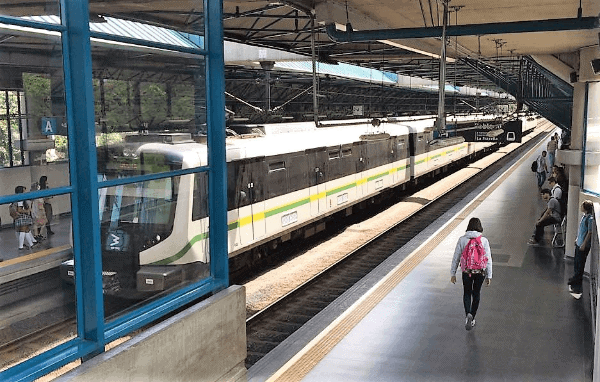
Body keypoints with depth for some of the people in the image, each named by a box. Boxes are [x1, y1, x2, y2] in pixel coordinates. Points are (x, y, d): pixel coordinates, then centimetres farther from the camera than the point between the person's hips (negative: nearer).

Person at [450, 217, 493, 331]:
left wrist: (453, 273, 6)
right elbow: (488, 259, -4)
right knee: (476, 294, 19)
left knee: (467, 293, 17)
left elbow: (456, 258, -3)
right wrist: (489, 276, 4)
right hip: (480, 272, 0)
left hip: (467, 271, 0)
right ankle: (472, 319, 25)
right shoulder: (484, 240, -7)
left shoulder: (462, 240, -7)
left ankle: (468, 314, -8)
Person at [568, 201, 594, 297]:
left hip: (584, 245, -9)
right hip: (579, 243, 9)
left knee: (580, 263, -1)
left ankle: (578, 286, 8)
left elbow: (589, 233, -19)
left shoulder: (590, 219, -21)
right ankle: (575, 278, 36)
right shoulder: (584, 216, 6)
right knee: (576, 261, 19)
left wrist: (584, 244, -18)